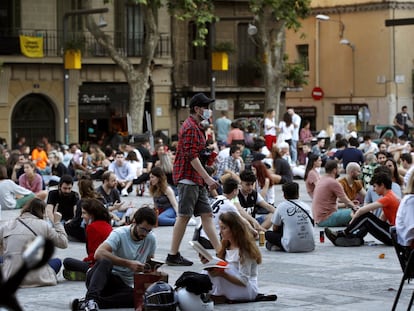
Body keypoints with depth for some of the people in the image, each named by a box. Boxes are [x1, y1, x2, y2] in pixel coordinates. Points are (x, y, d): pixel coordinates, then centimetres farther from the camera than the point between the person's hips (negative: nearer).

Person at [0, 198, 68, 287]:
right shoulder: (43, 225, -1)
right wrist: (57, 223, 16)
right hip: (35, 278, -3)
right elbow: (63, 243, 5)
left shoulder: (7, 225, 7)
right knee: (57, 262, 25)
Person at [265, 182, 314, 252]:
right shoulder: (306, 206, 10)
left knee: (268, 234, 18)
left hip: (291, 248, -4)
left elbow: (275, 229, 10)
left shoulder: (281, 206, 1)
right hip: (309, 247, 4)